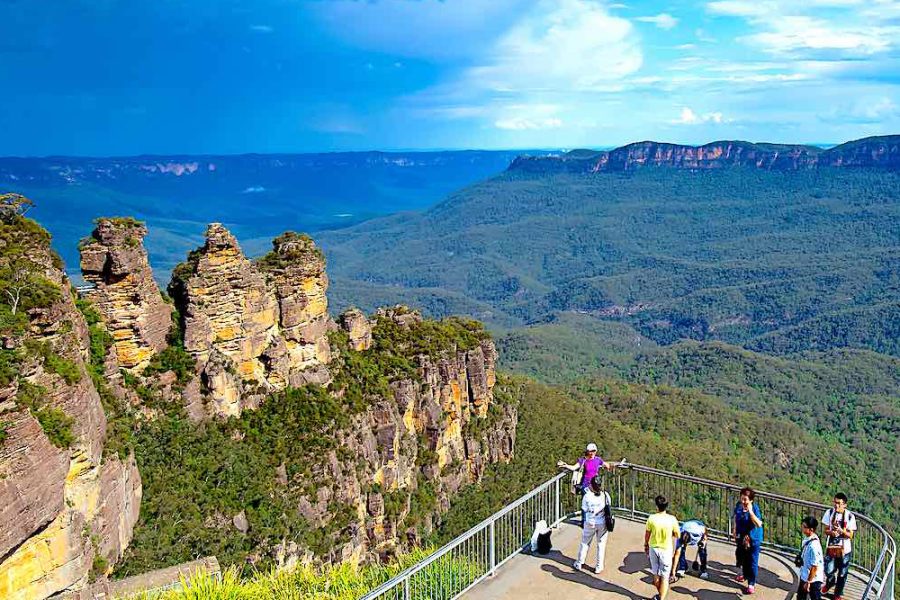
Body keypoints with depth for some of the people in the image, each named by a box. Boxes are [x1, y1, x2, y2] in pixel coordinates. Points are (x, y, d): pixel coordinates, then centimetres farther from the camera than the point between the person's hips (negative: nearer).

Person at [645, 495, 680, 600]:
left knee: (656, 574, 21)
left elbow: (647, 534, -3)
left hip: (653, 548, 2)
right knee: (665, 577, 7)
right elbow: (676, 535, -5)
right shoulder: (672, 519, -18)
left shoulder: (651, 518, -16)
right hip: (666, 550, -2)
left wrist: (646, 545, 14)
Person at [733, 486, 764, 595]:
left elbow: (759, 524, -35)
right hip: (741, 537, 6)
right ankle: (745, 574, 46)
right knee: (742, 558, 23)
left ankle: (751, 584, 12)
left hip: (753, 539, -5)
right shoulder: (738, 505, -9)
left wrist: (750, 511, -41)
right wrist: (735, 531, 13)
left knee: (752, 562, 2)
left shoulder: (755, 508, -25)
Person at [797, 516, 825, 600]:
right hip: (804, 576, 9)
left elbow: (815, 566, -25)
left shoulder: (814, 545, -30)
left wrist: (808, 582, -18)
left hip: (813, 580, -9)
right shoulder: (806, 538, -3)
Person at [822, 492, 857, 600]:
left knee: (842, 574, 11)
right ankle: (830, 583, 39)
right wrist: (831, 532, -25)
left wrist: (842, 531, -29)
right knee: (828, 571, 4)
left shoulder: (850, 516, -14)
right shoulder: (829, 513, -9)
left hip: (844, 549, -1)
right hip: (831, 547, 1)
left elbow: (850, 535, -10)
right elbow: (826, 530, -3)